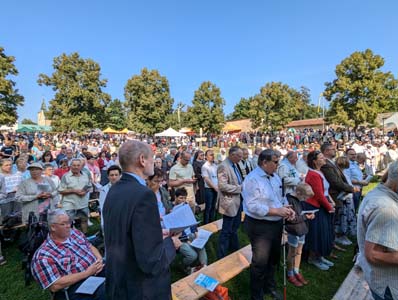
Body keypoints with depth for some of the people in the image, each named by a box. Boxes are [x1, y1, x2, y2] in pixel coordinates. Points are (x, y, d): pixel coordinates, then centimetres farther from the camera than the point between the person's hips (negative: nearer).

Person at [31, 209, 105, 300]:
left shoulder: (74, 232, 10)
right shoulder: (44, 255, -9)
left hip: (100, 271, 7)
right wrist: (87, 273, -17)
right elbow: (55, 286, -13)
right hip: (77, 288, -7)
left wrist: (99, 259, -4)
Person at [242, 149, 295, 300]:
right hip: (260, 226, -8)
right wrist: (276, 211, -25)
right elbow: (252, 206, -27)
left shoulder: (275, 176, 5)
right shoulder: (252, 179, -21)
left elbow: (281, 197, 15)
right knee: (260, 262, 6)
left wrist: (286, 208, -5)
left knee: (273, 258, 25)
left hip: (277, 224, 8)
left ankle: (270, 286, 49)